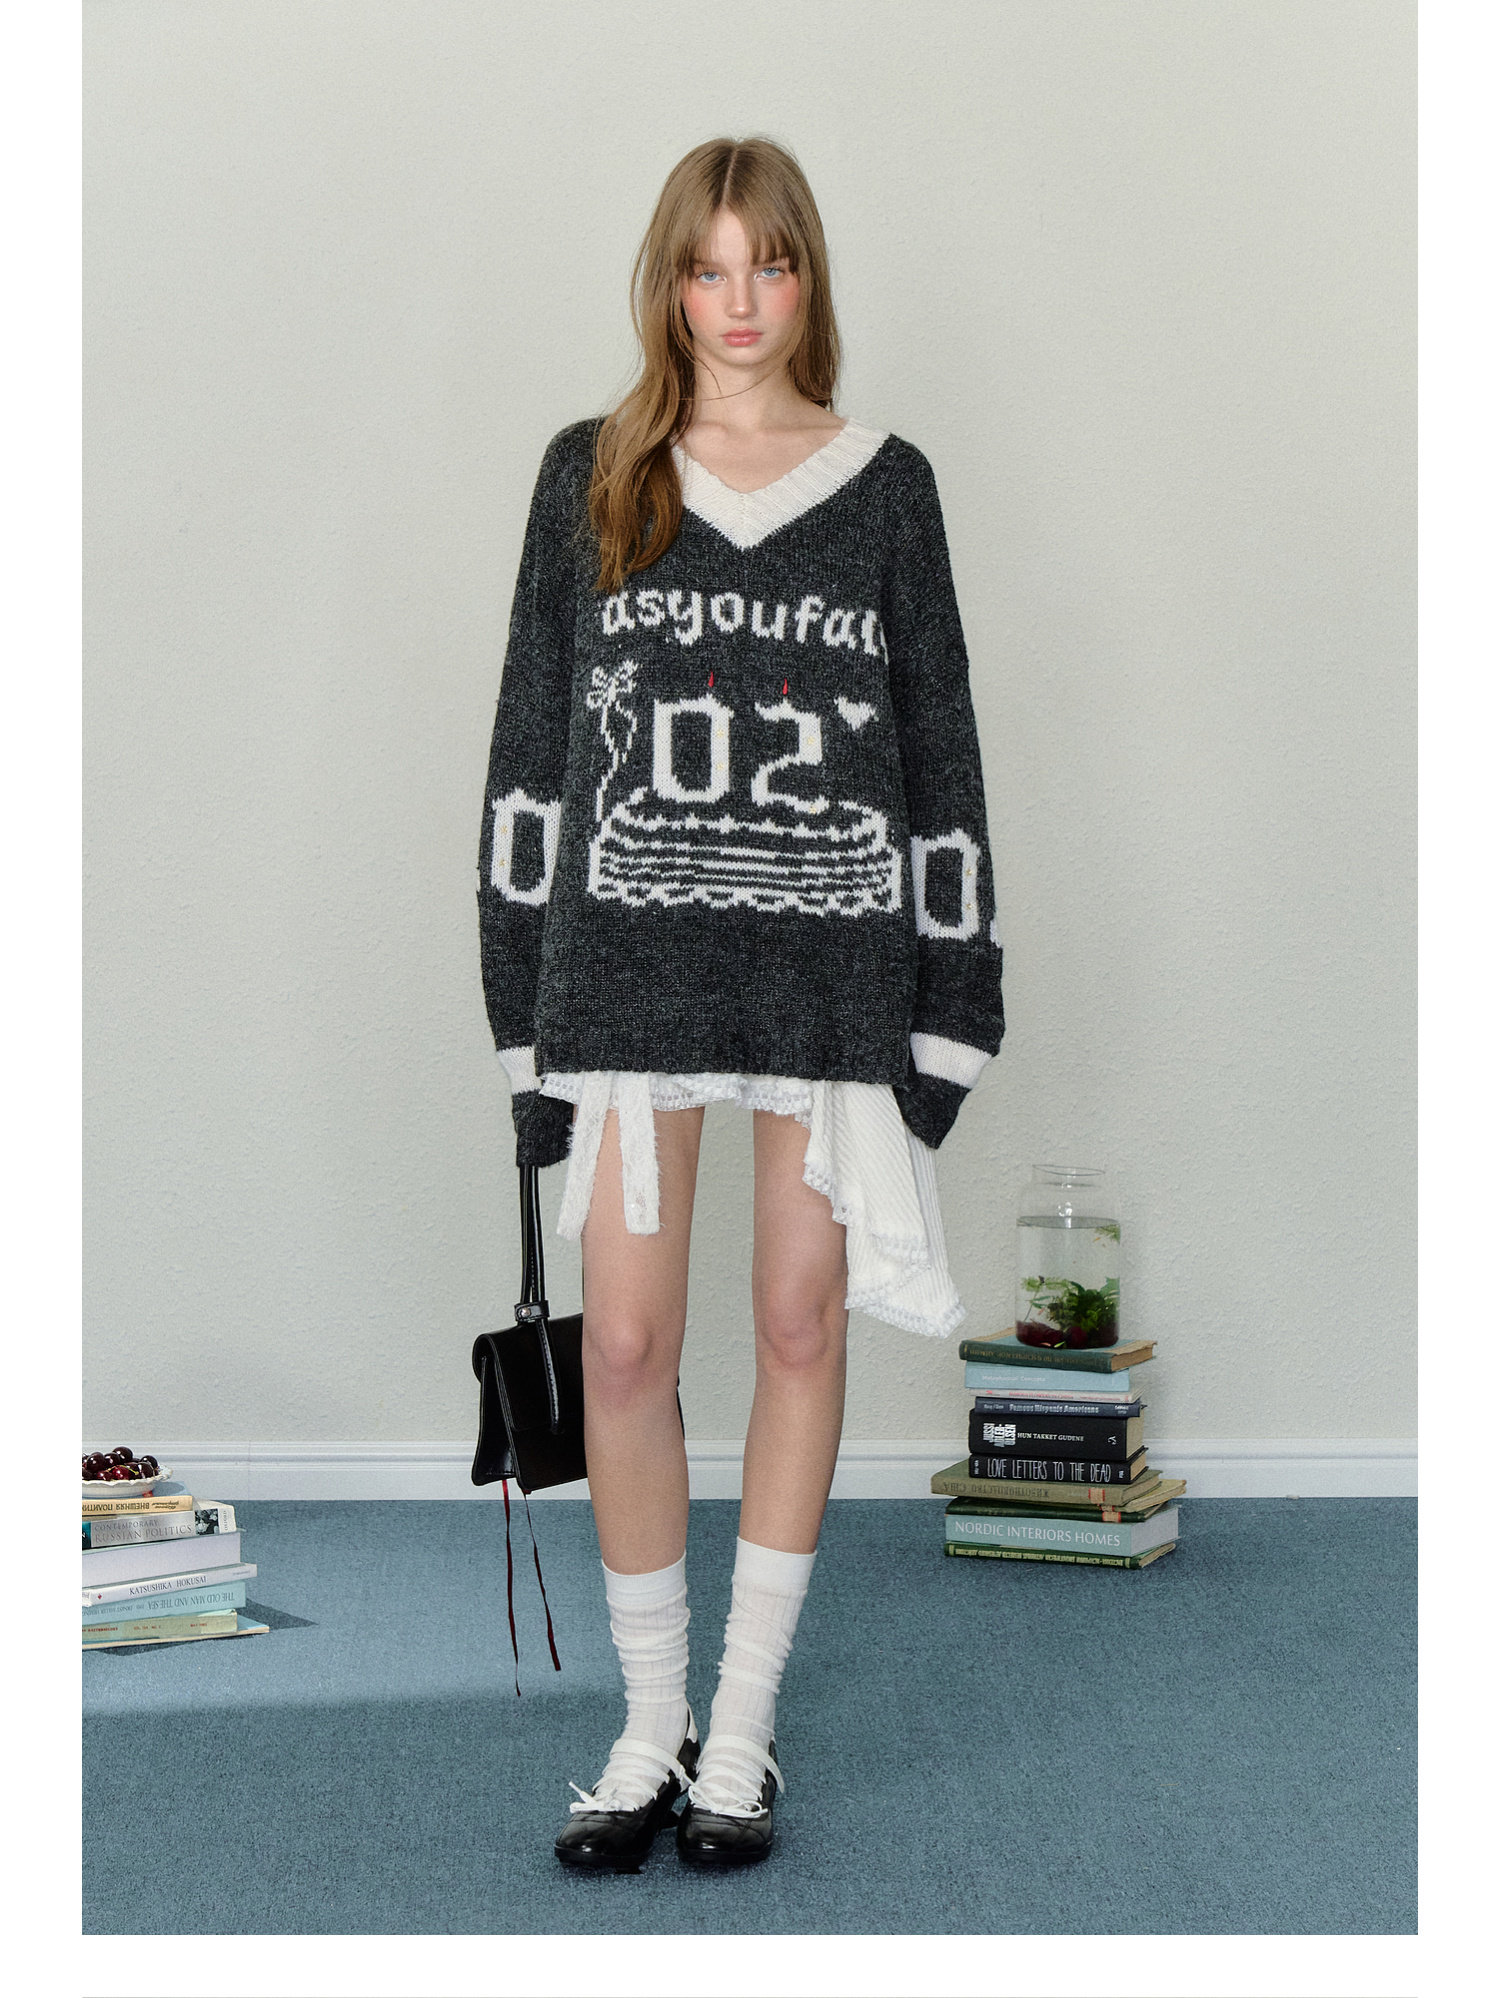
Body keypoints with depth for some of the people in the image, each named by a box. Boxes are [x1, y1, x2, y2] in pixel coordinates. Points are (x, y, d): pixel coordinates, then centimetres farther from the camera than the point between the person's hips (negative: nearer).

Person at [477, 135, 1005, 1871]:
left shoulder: (884, 484, 7)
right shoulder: (591, 476, 7)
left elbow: (938, 744, 8)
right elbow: (535, 736, 7)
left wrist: (952, 998, 3)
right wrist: (525, 1000, 2)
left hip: (832, 962, 0)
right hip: (632, 961, 0)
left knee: (801, 1324, 4)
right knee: (625, 1342, -3)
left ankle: (744, 1730, 16)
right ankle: (651, 1726, 14)